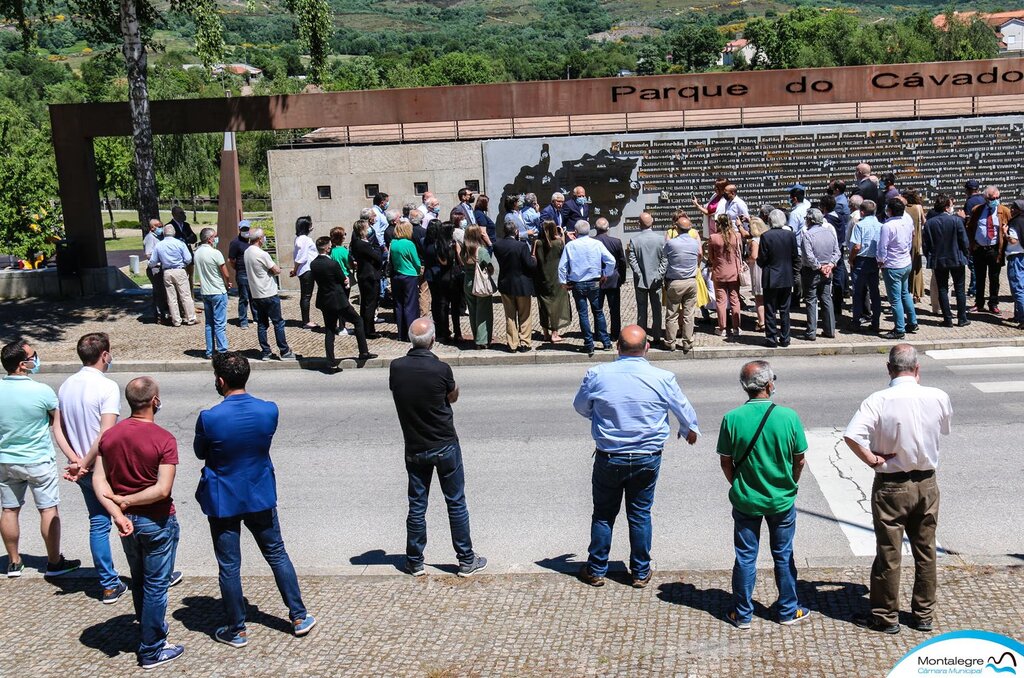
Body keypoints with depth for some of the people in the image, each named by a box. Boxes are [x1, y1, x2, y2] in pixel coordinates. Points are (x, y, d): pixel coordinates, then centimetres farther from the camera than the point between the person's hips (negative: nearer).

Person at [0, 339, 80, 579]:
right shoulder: (42, 392, -19)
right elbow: (59, 428, -13)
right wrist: (74, 458, -9)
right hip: (39, 462, -4)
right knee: (49, 510, 7)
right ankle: (54, 563, 16)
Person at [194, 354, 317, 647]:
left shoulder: (209, 418, -21)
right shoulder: (269, 411, -12)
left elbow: (200, 452, -3)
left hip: (223, 501, -3)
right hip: (261, 497, 3)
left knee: (229, 567, 10)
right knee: (277, 555, 17)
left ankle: (236, 630, 22)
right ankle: (299, 617, 24)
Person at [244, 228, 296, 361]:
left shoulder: (247, 252, 6)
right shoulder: (262, 254, -19)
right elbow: (277, 270, -13)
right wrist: (272, 269, 7)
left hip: (256, 294, 7)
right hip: (269, 294, -7)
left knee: (261, 324, 10)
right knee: (278, 323, 3)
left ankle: (265, 352, 13)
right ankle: (284, 351, 8)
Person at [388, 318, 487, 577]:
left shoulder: (396, 368, -10)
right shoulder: (441, 369, -19)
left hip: (414, 450, 3)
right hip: (445, 447, -3)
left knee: (417, 505, 12)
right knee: (456, 503, 8)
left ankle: (414, 563, 20)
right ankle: (466, 560, 16)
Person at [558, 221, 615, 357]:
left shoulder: (570, 245, -6)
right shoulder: (597, 244, -4)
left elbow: (562, 266, -6)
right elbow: (611, 261, -6)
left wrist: (563, 282, 4)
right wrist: (605, 274, 8)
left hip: (577, 285, -1)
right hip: (594, 283, 1)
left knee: (583, 314, 5)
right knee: (598, 312, 13)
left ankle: (589, 345, 5)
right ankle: (606, 342, 16)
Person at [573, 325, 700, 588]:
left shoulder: (598, 374, -13)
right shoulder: (662, 378, -13)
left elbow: (580, 406, 5)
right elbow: (684, 411, 4)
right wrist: (690, 430, 26)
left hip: (608, 458, 0)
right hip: (647, 459, 0)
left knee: (603, 514, 15)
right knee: (640, 514, 15)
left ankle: (596, 570, 26)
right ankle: (641, 572, 26)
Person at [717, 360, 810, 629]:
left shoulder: (732, 418, -15)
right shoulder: (788, 416, -15)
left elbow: (726, 461, -6)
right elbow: (799, 460, -5)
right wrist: (789, 486, 12)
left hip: (745, 501, 0)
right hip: (782, 501, 0)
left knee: (745, 557, 12)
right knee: (783, 556, 16)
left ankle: (742, 614, 21)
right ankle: (788, 611, 29)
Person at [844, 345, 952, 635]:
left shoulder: (878, 401, -19)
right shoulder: (938, 397, -8)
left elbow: (852, 436, -31)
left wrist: (873, 459, -15)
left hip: (891, 486, -3)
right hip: (927, 483, 3)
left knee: (889, 553, 9)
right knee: (926, 552, 16)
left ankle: (886, 616, 20)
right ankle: (924, 615, 28)